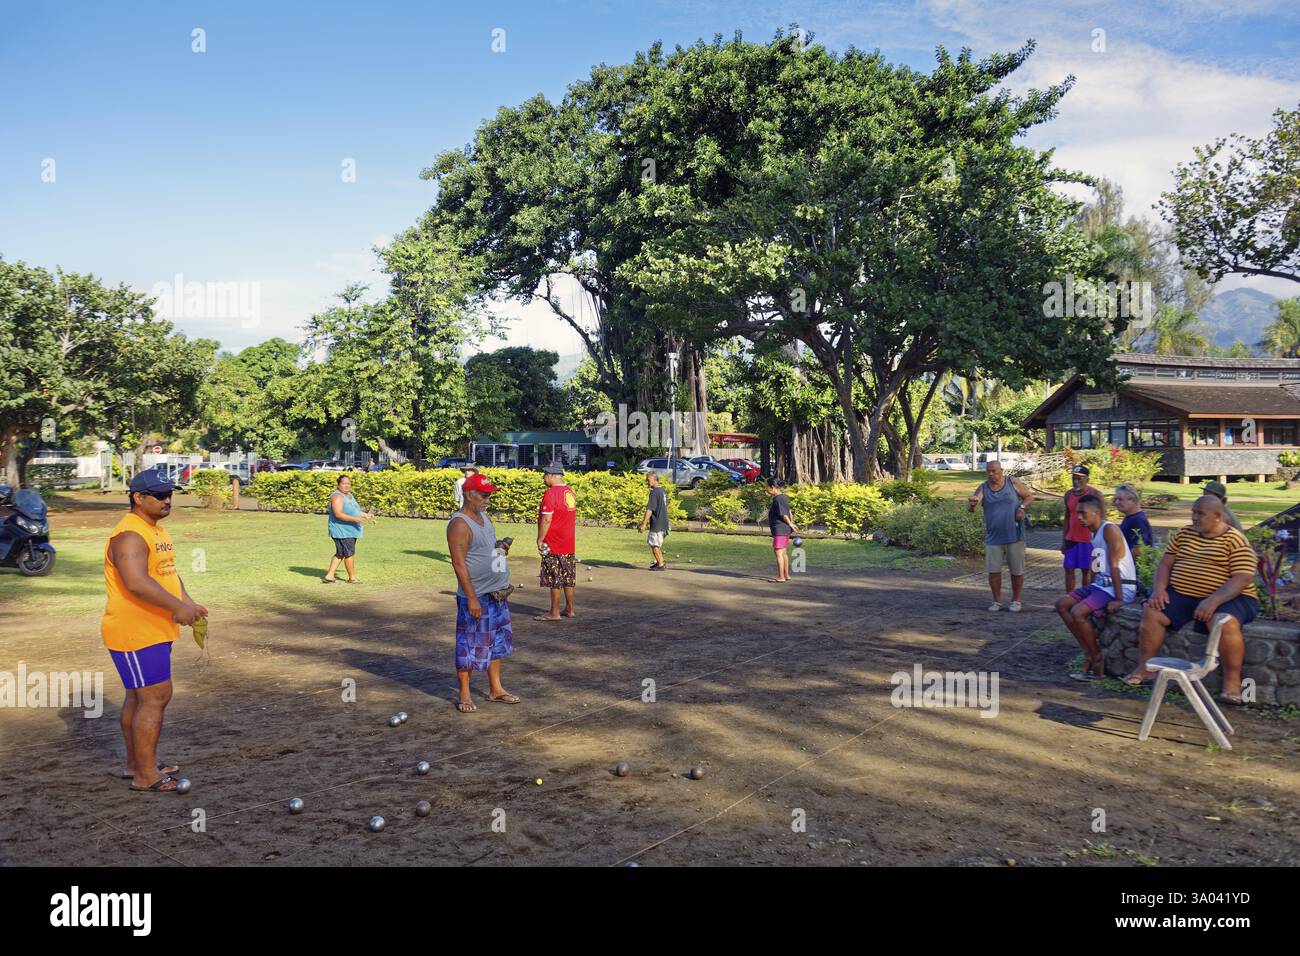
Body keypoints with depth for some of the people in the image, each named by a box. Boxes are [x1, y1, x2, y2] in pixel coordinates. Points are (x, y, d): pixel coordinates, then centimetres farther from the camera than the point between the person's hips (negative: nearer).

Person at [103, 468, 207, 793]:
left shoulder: (158, 531, 15)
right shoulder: (130, 535, -19)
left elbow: (168, 573, 21)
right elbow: (136, 583, -31)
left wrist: (187, 602, 5)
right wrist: (177, 607, -30)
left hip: (154, 630, 10)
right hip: (135, 633, -10)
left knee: (139, 697, 18)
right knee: (156, 697, -8)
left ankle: (136, 763, 30)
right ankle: (146, 777, -1)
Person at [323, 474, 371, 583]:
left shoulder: (348, 495, 11)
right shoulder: (337, 496, -20)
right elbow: (338, 514, -29)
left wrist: (365, 515, 13)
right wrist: (355, 519, -35)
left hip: (348, 530, 10)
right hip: (342, 531, -10)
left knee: (340, 554, 15)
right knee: (350, 553, -1)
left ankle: (329, 576, 19)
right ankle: (352, 577, 12)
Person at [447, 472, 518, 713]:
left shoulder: (484, 517, 11)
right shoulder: (459, 524, -17)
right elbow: (459, 563, -20)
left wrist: (501, 547, 2)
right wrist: (472, 598, -22)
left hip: (497, 594, 9)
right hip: (476, 596, -9)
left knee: (497, 642, 16)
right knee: (470, 645, 1)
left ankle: (495, 689, 27)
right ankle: (464, 695, 12)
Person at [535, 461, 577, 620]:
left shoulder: (551, 493, -17)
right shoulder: (569, 491, 10)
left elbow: (546, 520, -20)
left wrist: (540, 540, -13)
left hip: (554, 545, -8)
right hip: (569, 544, 8)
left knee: (555, 579, -2)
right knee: (568, 578, 13)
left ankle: (554, 613, 3)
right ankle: (569, 609, 20)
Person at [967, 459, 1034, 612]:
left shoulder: (1014, 483, -1)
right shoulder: (983, 488, -1)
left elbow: (1029, 496, 9)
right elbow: (972, 508, -14)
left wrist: (1022, 508, -11)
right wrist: (972, 504, -38)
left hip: (1014, 536, -1)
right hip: (993, 537, 1)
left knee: (1017, 571, 6)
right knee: (993, 570, 0)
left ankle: (1016, 600, 24)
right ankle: (997, 601, 16)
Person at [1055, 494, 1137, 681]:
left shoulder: (1109, 529, -16)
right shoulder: (1094, 533, 13)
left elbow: (1114, 565, -20)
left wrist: (1118, 599, -23)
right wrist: (1088, 591, 14)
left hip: (1121, 588, -10)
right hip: (1101, 585, 10)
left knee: (1078, 612, -24)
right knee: (1062, 604, 3)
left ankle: (1097, 660, -7)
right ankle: (1088, 652, 5)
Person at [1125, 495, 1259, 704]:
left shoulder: (1236, 541, -7)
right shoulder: (1183, 535, 12)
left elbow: (1243, 579, -16)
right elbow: (1165, 563, 11)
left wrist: (1213, 601, -30)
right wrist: (1159, 588, -9)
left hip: (1226, 599, -5)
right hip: (1181, 595, 5)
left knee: (1225, 622, -35)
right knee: (1151, 611, -17)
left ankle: (1232, 680, -20)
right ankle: (1144, 668, -7)